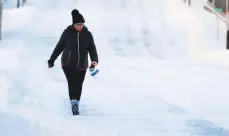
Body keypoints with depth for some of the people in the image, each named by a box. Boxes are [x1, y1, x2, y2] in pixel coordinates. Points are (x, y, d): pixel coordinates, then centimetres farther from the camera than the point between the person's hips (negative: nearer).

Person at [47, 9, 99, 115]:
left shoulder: (87, 34, -1)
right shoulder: (67, 33, -5)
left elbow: (92, 49, -5)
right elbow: (59, 47, 4)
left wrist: (94, 60, -23)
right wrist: (52, 59, 9)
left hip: (82, 65, 2)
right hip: (68, 64, -2)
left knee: (78, 85, 8)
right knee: (72, 83, -18)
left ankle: (76, 103, 23)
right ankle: (74, 103, -23)